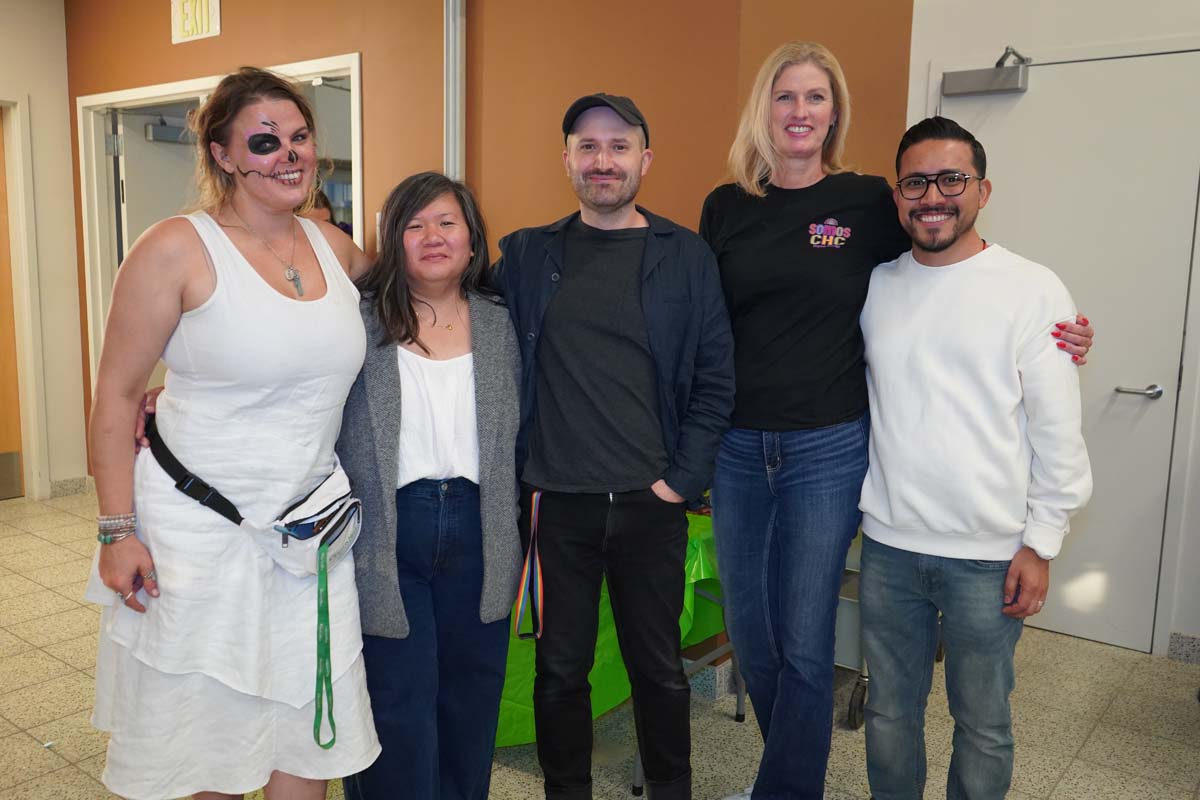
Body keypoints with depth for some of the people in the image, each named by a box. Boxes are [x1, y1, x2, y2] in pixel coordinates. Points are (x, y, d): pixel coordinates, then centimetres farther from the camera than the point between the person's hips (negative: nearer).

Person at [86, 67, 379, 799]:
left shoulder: (333, 245, 4)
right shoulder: (177, 249, -11)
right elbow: (116, 396, -8)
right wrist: (117, 532, -10)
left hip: (309, 531, 4)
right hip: (195, 532, -4)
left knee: (308, 725, 13)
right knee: (208, 731, 14)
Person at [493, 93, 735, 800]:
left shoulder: (687, 256, 1)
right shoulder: (526, 255, 5)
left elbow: (716, 379, 1)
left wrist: (682, 479, -5)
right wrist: (516, 475, -1)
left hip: (651, 503, 0)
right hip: (555, 501, 1)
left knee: (659, 668, 13)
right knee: (561, 668, 13)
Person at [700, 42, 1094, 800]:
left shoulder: (870, 202, -2)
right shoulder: (725, 207, 5)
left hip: (828, 450, -3)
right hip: (738, 449, 3)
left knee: (804, 643, 4)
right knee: (750, 632, 13)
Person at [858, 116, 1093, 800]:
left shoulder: (1033, 291, -6)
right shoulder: (875, 287, 4)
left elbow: (1058, 431, -6)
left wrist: (1041, 544, -7)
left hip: (988, 555, -3)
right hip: (888, 544, 3)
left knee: (983, 725, 13)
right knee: (890, 713, 17)